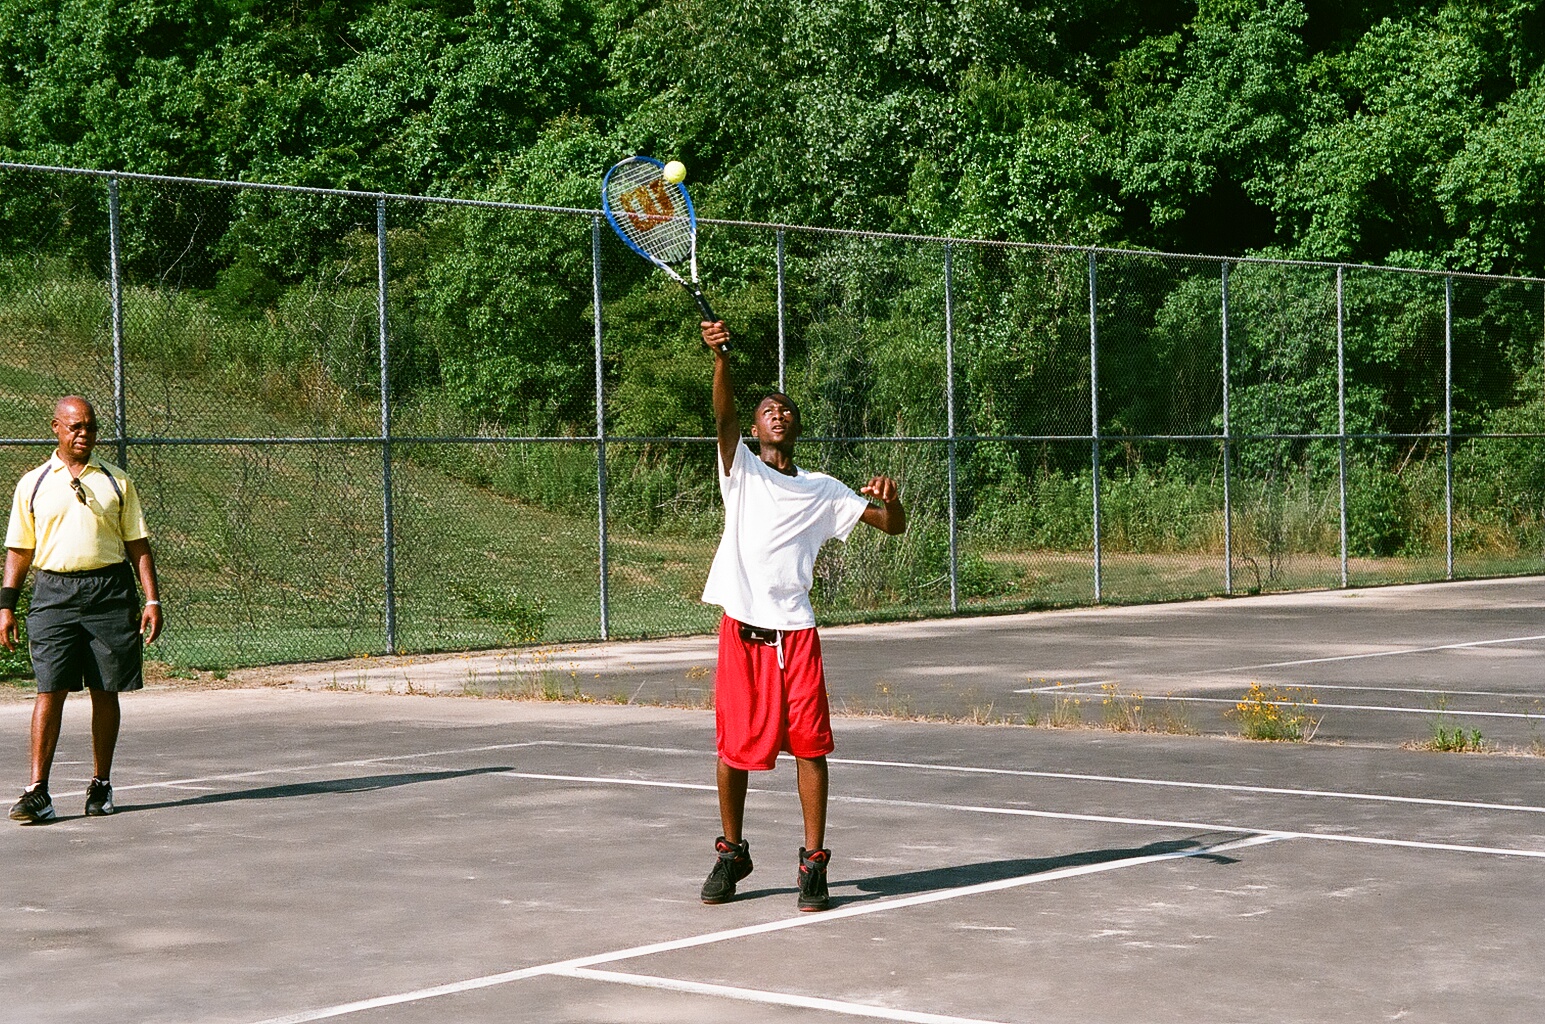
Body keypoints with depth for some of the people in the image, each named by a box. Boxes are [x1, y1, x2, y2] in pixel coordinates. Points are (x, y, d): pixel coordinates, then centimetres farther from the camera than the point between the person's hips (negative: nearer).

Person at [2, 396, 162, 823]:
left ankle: (101, 785, 16)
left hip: (109, 591, 1)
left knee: (106, 691, 5)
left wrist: (152, 600, 2)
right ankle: (37, 792, -9)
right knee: (50, 690, -8)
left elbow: (138, 545, 10)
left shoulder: (116, 481, 10)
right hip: (53, 592, -1)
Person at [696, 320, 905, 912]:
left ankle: (813, 863, 5)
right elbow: (724, 417, -12)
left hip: (795, 632, 1)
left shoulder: (822, 490, 13)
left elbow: (892, 526, 13)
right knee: (733, 746, 5)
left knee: (809, 746, -4)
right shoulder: (742, 469, 8)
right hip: (741, 629, -1)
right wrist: (721, 358, -30)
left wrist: (890, 500, -12)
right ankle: (732, 853, 22)